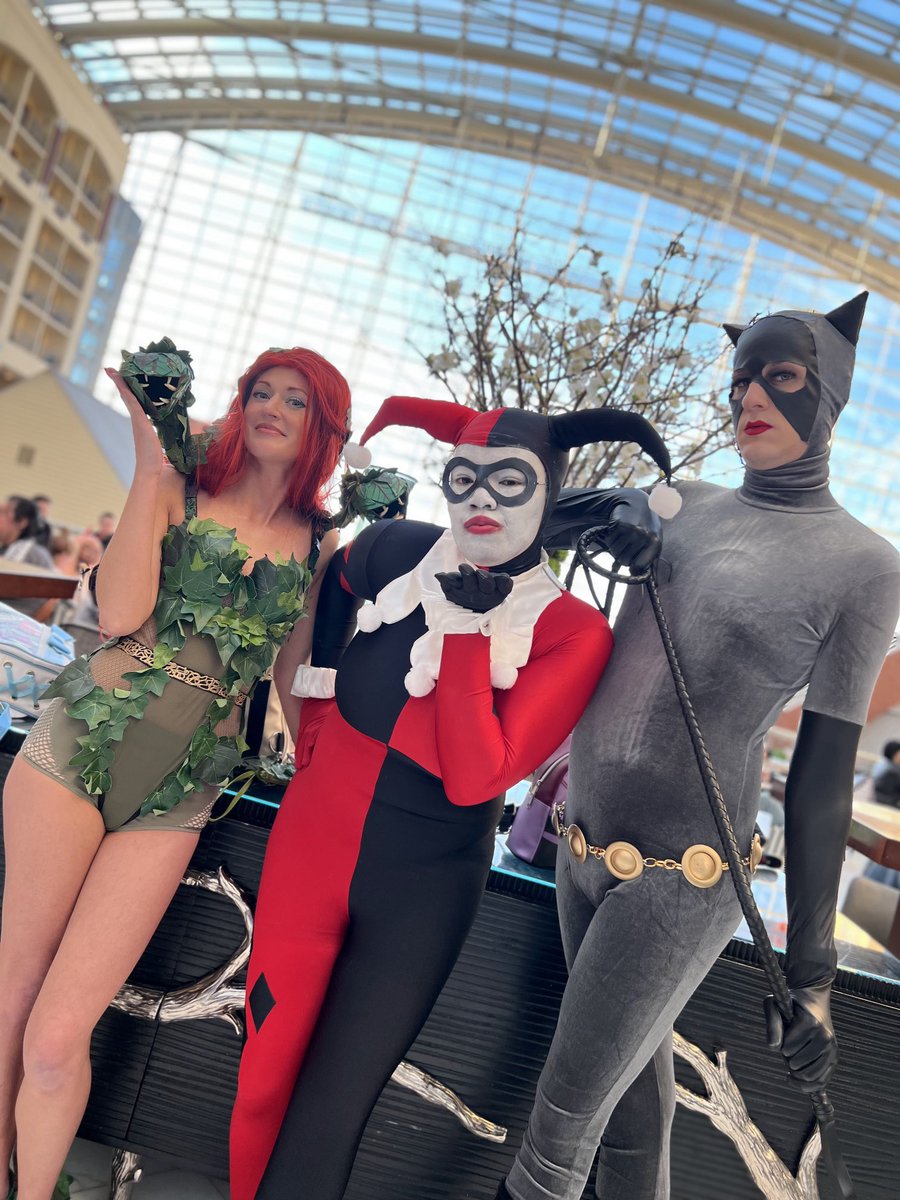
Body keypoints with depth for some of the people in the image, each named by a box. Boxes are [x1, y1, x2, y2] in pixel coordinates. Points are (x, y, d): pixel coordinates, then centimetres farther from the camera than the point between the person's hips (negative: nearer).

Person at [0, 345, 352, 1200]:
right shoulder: (179, 492, 4)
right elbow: (120, 613, -13)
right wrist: (149, 464, -11)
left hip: (180, 792, 0)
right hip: (80, 741, 0)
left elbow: (296, 679, 10)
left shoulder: (321, 549, 8)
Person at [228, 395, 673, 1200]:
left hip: (422, 891, -2)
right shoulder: (397, 551, -4)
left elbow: (473, 778, -20)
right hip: (310, 845, 3)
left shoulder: (575, 633, -12)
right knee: (265, 1080, 14)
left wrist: (469, 629, -22)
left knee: (327, 1117, 8)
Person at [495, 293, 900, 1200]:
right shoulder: (685, 506, 4)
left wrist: (810, 971, -6)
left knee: (560, 1127, 6)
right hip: (583, 847, 5)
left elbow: (823, 768, -9)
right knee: (634, 1078, 23)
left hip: (677, 883, -5)